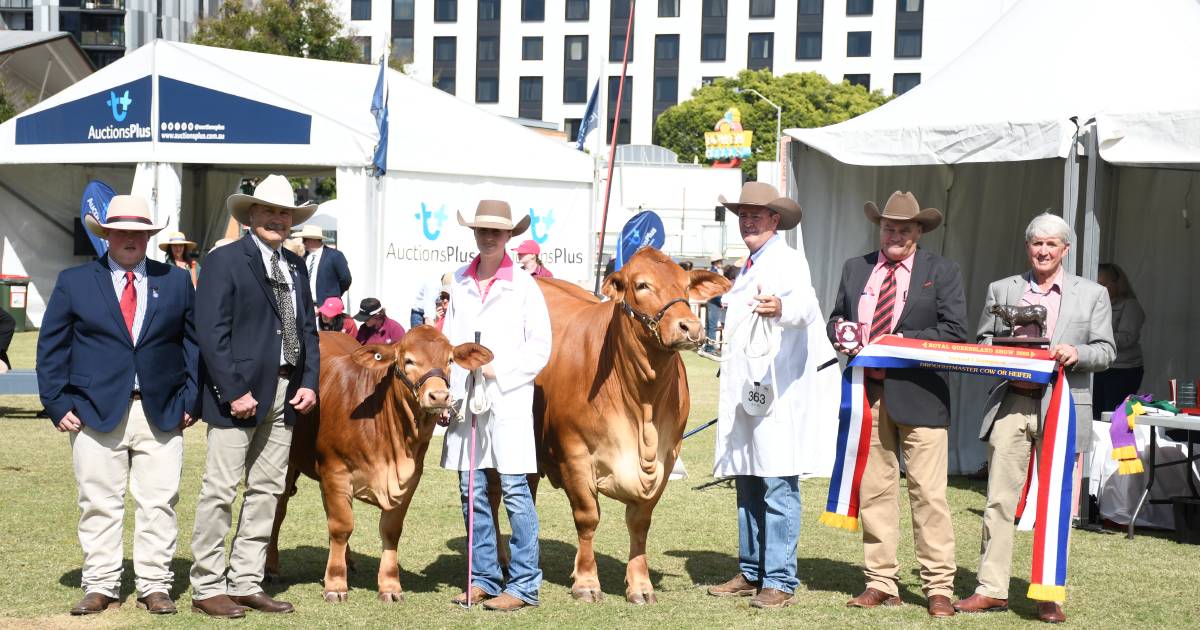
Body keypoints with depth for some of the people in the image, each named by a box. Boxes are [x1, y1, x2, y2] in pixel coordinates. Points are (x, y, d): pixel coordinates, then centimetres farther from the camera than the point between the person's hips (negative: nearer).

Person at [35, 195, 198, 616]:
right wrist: (58, 404, -2)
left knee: (159, 504, 1)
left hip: (161, 414, 1)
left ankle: (155, 586, 9)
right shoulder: (74, 282, 6)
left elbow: (194, 344, 11)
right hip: (95, 412, -1)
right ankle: (100, 587, 12)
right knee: (99, 504, 3)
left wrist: (189, 401, 1)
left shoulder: (176, 282, 10)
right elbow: (51, 349, 6)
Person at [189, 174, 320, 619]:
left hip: (286, 393, 7)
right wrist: (235, 392, -17)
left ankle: (246, 583, 16)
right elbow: (211, 332, -12)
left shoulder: (295, 266, 16)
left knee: (266, 491, 9)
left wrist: (310, 382, 4)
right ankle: (207, 587, 3)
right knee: (221, 491, -4)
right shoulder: (224, 261, -5)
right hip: (239, 390, -7)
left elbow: (307, 329, 18)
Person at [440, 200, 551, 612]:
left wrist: (499, 370, -11)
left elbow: (540, 348, -1)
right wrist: (442, 390, 5)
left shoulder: (524, 286, 0)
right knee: (471, 490, 7)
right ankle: (483, 578, 18)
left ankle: (524, 585, 1)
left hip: (509, 402, -4)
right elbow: (448, 340, 15)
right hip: (464, 399, 4)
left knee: (515, 490, -4)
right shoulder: (459, 282, 11)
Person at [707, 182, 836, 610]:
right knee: (747, 484, 12)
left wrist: (781, 308, -47)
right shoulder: (750, 269, 22)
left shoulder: (789, 261, -5)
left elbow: (805, 304, -27)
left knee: (778, 485, -9)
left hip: (777, 391, -9)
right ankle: (751, 572, 20)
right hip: (743, 391, 9)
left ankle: (780, 582, -8)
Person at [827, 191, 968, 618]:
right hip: (866, 392, 4)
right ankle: (881, 583, 14)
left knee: (928, 494, -5)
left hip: (918, 393, -4)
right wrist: (840, 333, -2)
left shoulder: (942, 273, 4)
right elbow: (836, 317, 22)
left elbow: (955, 333, -4)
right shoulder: (855, 269, 15)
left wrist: (903, 342, -14)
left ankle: (939, 589, 0)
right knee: (873, 492, 7)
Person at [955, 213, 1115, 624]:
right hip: (1011, 404, 1)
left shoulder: (1092, 294, 8)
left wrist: (1077, 352, -16)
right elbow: (983, 341, 12)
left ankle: (1050, 597, 8)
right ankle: (992, 590, 7)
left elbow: (1106, 351, 4)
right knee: (999, 500, 1)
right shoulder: (1002, 290, 12)